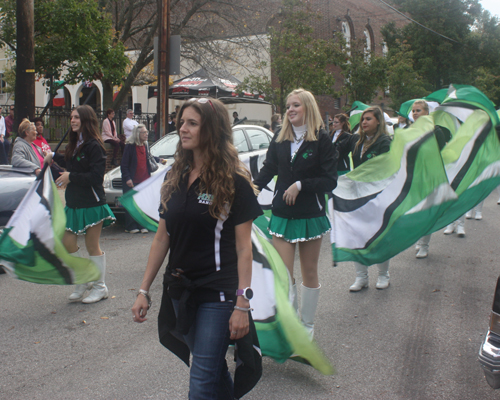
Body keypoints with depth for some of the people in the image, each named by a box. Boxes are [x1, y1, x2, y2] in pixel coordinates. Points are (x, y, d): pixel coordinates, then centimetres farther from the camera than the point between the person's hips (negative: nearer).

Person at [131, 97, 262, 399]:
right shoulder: (177, 178, 7)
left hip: (217, 294, -6)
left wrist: (242, 303, -16)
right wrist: (144, 290, 9)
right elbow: (162, 238, 10)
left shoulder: (234, 181, -10)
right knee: (214, 370, 19)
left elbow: (243, 246, -11)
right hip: (180, 292, 6)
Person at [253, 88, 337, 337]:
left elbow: (330, 181, -9)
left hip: (311, 215, -2)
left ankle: (307, 324, 28)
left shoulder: (321, 140, -6)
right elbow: (267, 171, 4)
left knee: (309, 273, 11)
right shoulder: (279, 139, 5)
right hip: (282, 214, 3)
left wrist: (300, 185, -18)